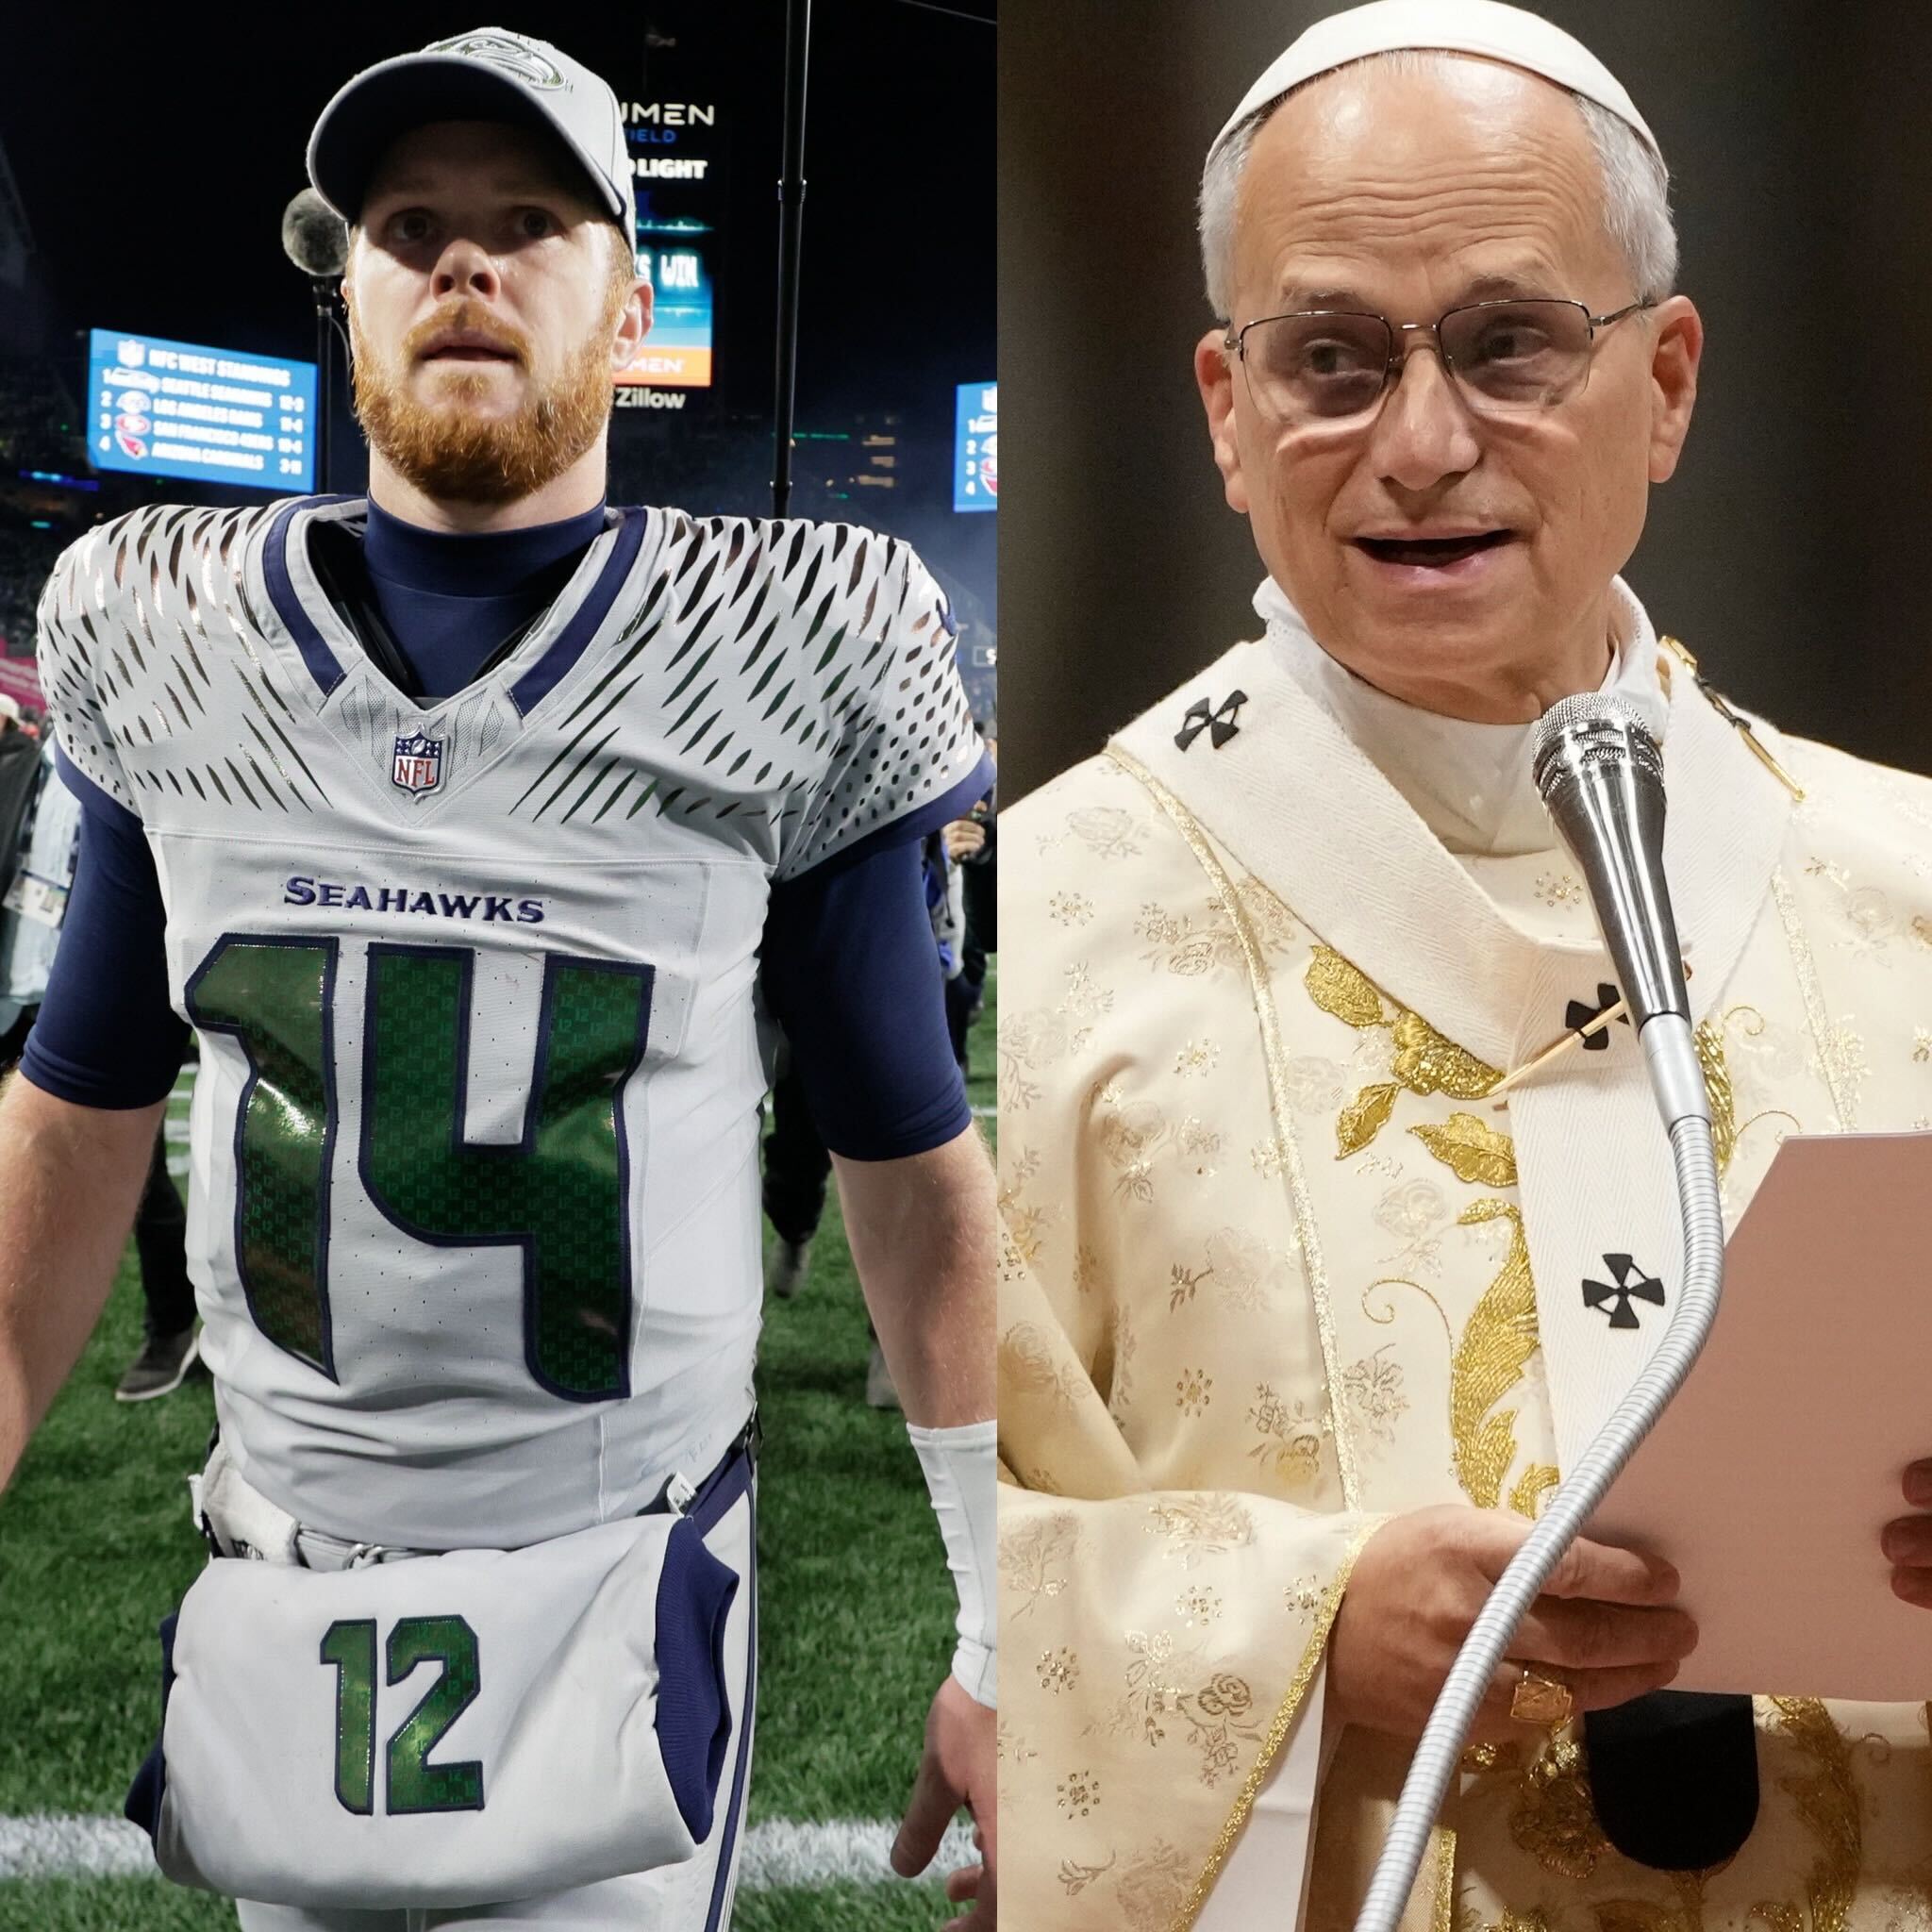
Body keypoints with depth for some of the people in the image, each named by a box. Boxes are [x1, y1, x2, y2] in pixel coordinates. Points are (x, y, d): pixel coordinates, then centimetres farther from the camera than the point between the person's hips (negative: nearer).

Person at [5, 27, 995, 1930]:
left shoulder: (772, 660, -6)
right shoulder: (170, 646, 2)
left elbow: (910, 1164, -1)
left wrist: (1002, 1641, -2)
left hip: (615, 1607, -2)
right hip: (270, 1609, 3)